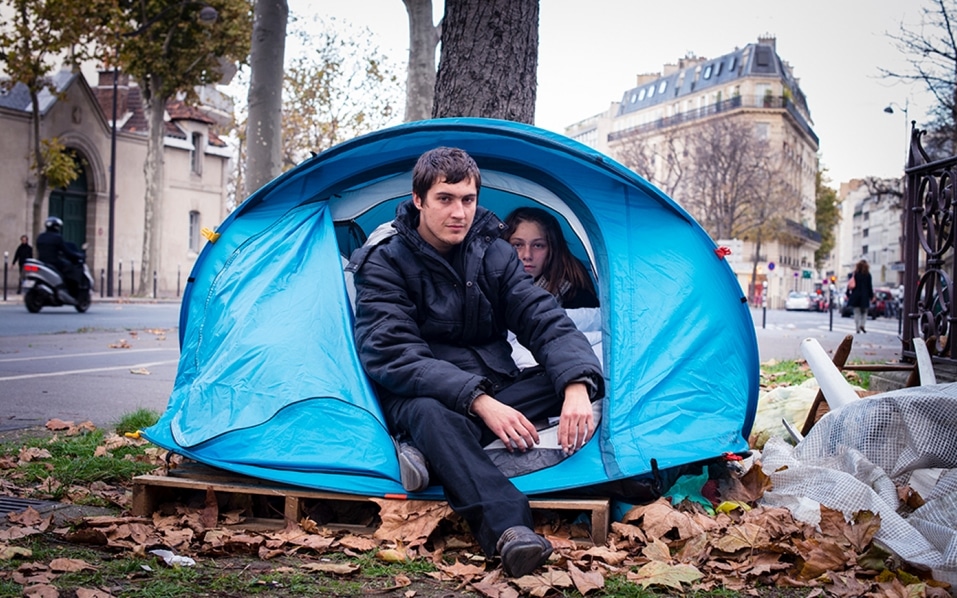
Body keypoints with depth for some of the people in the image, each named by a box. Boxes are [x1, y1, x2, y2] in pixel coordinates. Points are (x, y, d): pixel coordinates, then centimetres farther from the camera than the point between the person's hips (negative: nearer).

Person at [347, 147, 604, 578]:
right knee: (430, 413, -40)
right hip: (420, 396, -4)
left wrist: (576, 384, -28)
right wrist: (478, 401, -33)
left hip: (491, 391, 5)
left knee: (570, 377, -22)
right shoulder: (384, 265, -9)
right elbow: (394, 358, -20)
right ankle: (510, 531, -60)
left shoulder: (493, 253, 3)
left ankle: (434, 452, -32)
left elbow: (545, 320, -6)